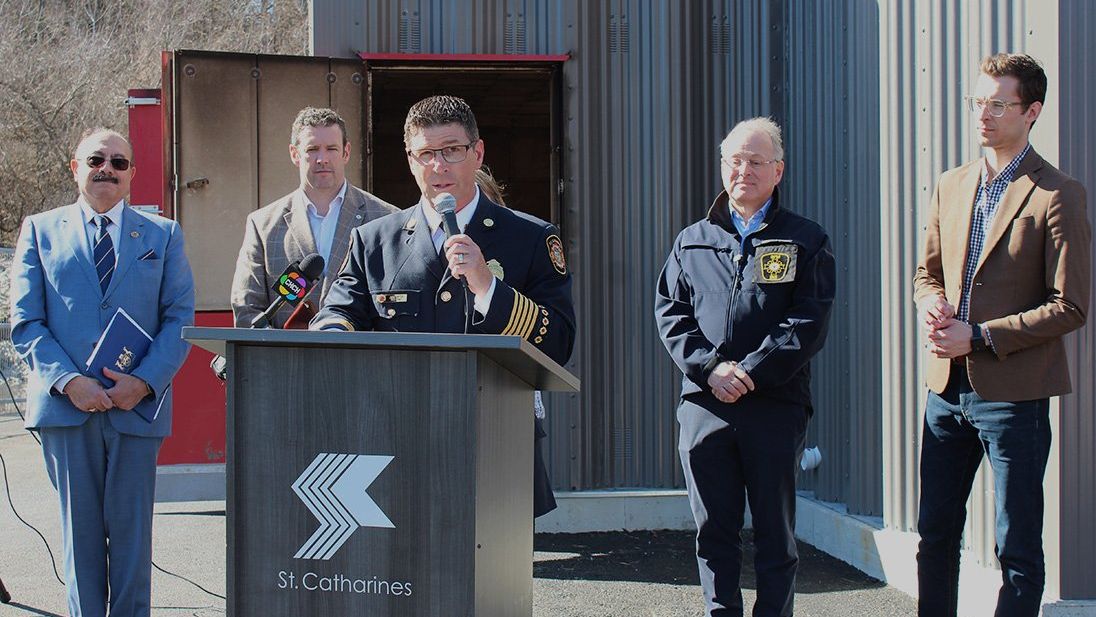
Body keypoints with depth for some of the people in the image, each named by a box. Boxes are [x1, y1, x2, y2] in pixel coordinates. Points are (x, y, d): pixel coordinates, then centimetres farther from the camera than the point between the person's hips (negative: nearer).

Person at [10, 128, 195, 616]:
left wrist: (145, 381, -11)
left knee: (132, 531, 3)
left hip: (137, 406, 0)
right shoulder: (41, 231, 10)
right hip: (65, 407, 0)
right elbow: (25, 323, 3)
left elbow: (180, 317, 4)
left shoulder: (163, 235, 12)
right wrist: (68, 381, -12)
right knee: (79, 531, 3)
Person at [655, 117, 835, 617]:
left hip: (775, 405, -2)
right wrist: (710, 368, -9)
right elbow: (670, 313, 8)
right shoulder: (693, 242, 15)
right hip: (704, 405, 3)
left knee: (775, 531, 3)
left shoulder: (805, 241, 6)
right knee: (714, 529, 5)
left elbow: (809, 321, -4)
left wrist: (751, 372, -14)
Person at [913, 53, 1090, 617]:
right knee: (936, 533, 13)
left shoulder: (1057, 195, -9)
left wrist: (979, 337, -15)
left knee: (1018, 550, 1)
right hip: (946, 385, 6)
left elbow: (1069, 307, -12)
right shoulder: (951, 186, 11)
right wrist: (930, 303, -3)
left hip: (1014, 392, -6)